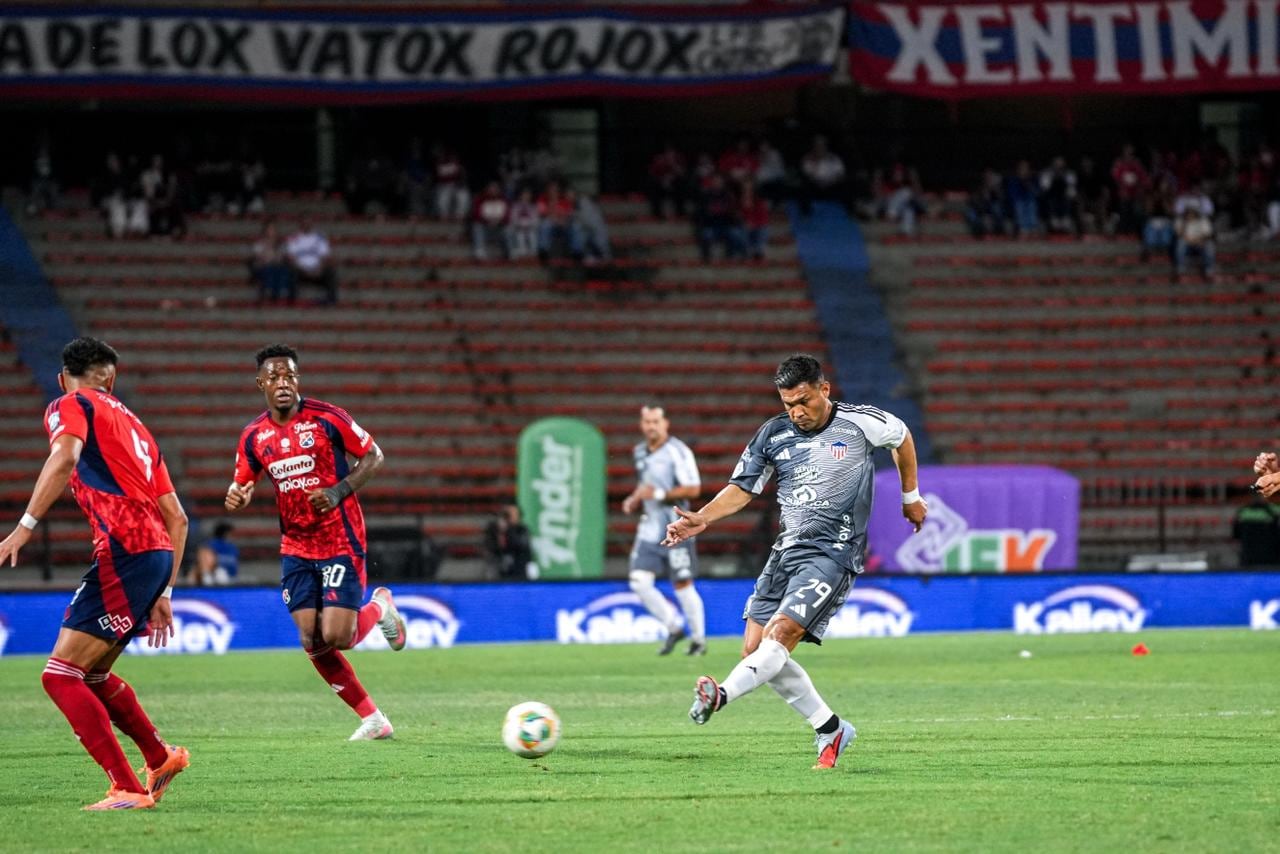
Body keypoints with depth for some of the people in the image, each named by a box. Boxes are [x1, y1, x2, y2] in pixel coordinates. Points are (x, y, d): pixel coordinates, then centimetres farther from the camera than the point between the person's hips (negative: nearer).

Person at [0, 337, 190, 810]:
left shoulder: (70, 406, 6)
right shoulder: (131, 423, 28)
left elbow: (64, 458, -18)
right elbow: (176, 517, 25)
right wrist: (163, 593, 26)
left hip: (124, 551, -8)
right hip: (158, 550, 8)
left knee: (61, 676, -7)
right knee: (90, 673, 24)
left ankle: (128, 789, -13)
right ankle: (161, 757, 32)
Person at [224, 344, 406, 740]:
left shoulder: (325, 418, -11)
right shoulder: (254, 436, 2)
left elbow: (373, 456, -3)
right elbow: (243, 483, 14)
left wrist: (339, 491, -17)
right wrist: (237, 496, -11)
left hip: (340, 540, -5)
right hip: (295, 547, 5)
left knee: (336, 637, -14)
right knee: (312, 642, -3)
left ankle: (380, 607, 21)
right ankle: (372, 718, 12)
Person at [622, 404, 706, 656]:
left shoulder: (677, 451, -12)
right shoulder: (640, 452, 12)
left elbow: (693, 489, -16)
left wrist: (659, 494, -20)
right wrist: (634, 500, 7)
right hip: (650, 528, 7)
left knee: (682, 584, -1)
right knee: (639, 583, -4)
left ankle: (699, 638, 14)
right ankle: (673, 628, 12)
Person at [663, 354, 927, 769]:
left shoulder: (860, 423, -3)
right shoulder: (774, 434, 4)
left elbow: (902, 437, 17)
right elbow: (742, 488, 7)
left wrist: (911, 496, 27)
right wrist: (703, 519, -11)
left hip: (834, 552, -6)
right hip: (787, 549, 6)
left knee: (782, 632, -24)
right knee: (755, 648, -1)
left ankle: (720, 695, -45)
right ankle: (831, 730, 11)